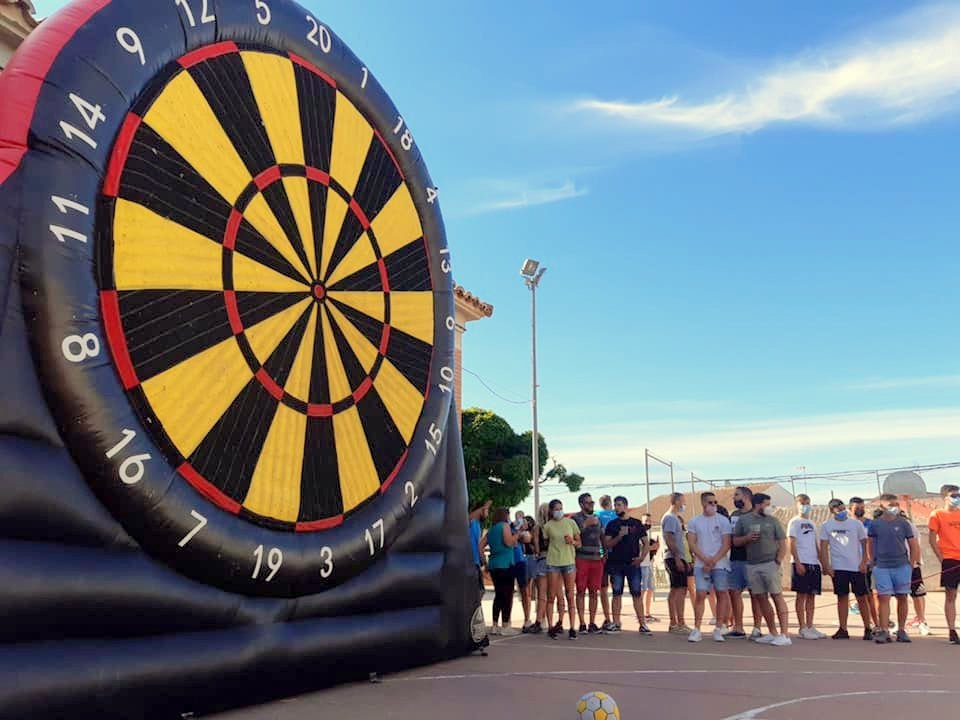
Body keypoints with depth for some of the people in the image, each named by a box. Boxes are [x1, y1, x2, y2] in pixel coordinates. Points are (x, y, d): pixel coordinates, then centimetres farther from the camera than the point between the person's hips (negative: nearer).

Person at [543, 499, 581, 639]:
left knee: (570, 596, 2)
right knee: (552, 596, 1)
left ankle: (572, 628, 6)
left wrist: (572, 541, -7)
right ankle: (550, 627, 8)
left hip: (569, 561, 1)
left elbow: (579, 543, 10)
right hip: (553, 563, -1)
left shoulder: (570, 523, 7)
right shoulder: (548, 526, 4)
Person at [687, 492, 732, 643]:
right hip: (701, 564, 1)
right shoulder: (695, 521, 6)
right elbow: (692, 543, 2)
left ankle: (718, 630, 11)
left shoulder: (723, 520, 1)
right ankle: (696, 630, -1)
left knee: (722, 594, 2)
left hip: (720, 564, 0)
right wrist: (706, 560, -10)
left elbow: (726, 544, -4)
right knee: (700, 595, -5)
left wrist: (713, 561, -11)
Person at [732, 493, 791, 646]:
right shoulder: (743, 520, 8)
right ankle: (773, 633, 17)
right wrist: (747, 538, -9)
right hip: (752, 565, 3)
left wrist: (778, 561, -8)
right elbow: (735, 541, 11)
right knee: (761, 598, 7)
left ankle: (784, 635, -6)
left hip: (770, 564, -3)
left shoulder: (772, 520, 4)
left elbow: (783, 544, 3)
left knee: (777, 596, -7)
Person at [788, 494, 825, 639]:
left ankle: (810, 627, 14)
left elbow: (816, 545, 20)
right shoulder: (795, 522, -1)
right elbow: (792, 544, -8)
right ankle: (803, 628, -1)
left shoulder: (812, 523, 19)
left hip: (814, 563, 7)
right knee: (801, 595, -4)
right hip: (801, 563, -7)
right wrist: (798, 563, -16)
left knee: (812, 596, 8)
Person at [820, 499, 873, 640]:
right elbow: (824, 547, 2)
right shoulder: (827, 526, 4)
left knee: (862, 598, 3)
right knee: (842, 598, 4)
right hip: (838, 568, 0)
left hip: (857, 567, 0)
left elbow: (864, 544, 4)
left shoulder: (856, 524, 4)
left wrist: (864, 562, -7)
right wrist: (826, 566, -7)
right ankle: (843, 630, 10)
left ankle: (867, 629, 13)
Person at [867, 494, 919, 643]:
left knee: (902, 598, 7)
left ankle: (901, 630, 18)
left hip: (902, 567, 1)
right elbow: (870, 545, 10)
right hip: (882, 568, -1)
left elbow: (914, 546, 6)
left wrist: (911, 564, 1)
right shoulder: (875, 524, 2)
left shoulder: (903, 523, 2)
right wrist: (873, 563, 4)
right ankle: (884, 631, -2)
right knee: (883, 598, -4)